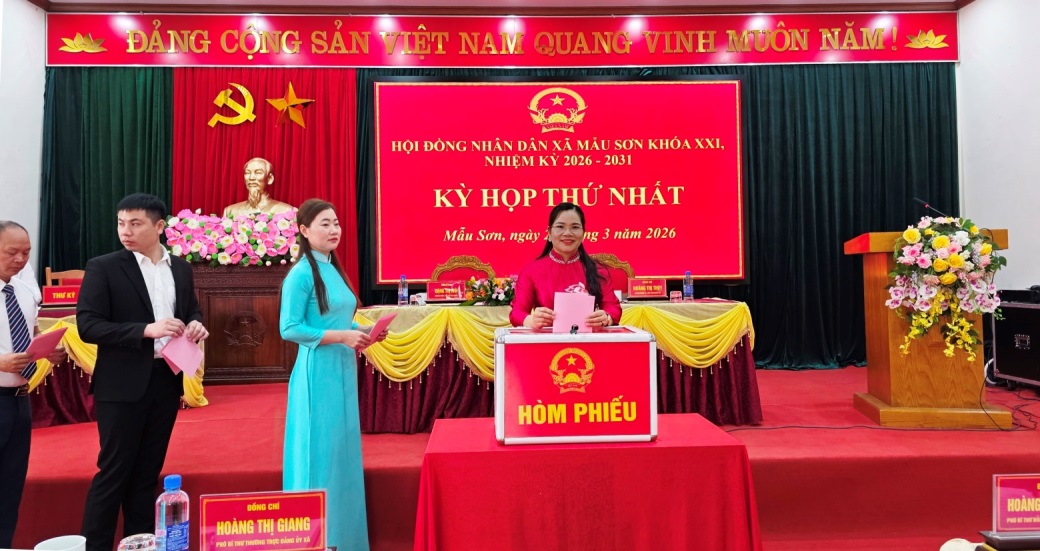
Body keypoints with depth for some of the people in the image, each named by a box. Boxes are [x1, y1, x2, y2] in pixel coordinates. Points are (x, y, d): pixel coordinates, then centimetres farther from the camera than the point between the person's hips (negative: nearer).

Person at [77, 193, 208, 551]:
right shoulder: (103, 268, -6)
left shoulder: (180, 268, 8)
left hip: (166, 380, 5)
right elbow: (87, 325, -12)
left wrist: (195, 325, -6)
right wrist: (146, 330, -23)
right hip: (123, 384, -4)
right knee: (113, 471, 3)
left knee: (148, 471, 14)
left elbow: (191, 310, 18)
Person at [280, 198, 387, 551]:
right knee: (319, 452, -1)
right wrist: (342, 336, -20)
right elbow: (290, 329, -16)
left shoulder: (333, 269, 13)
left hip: (342, 371, 9)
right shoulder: (302, 274, -12)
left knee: (342, 450, 13)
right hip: (318, 374, -9)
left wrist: (362, 333, 2)